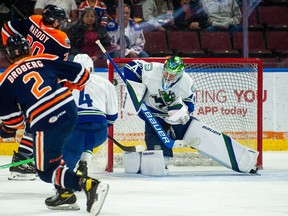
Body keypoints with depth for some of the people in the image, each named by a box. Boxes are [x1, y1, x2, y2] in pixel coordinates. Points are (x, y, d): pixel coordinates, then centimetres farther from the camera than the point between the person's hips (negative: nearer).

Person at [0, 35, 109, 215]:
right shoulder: (45, 60, 12)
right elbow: (81, 74, 12)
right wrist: (68, 88, 33)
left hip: (45, 124, -5)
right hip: (70, 112, 5)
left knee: (47, 171, 2)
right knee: (53, 151, 33)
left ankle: (89, 185, -20)